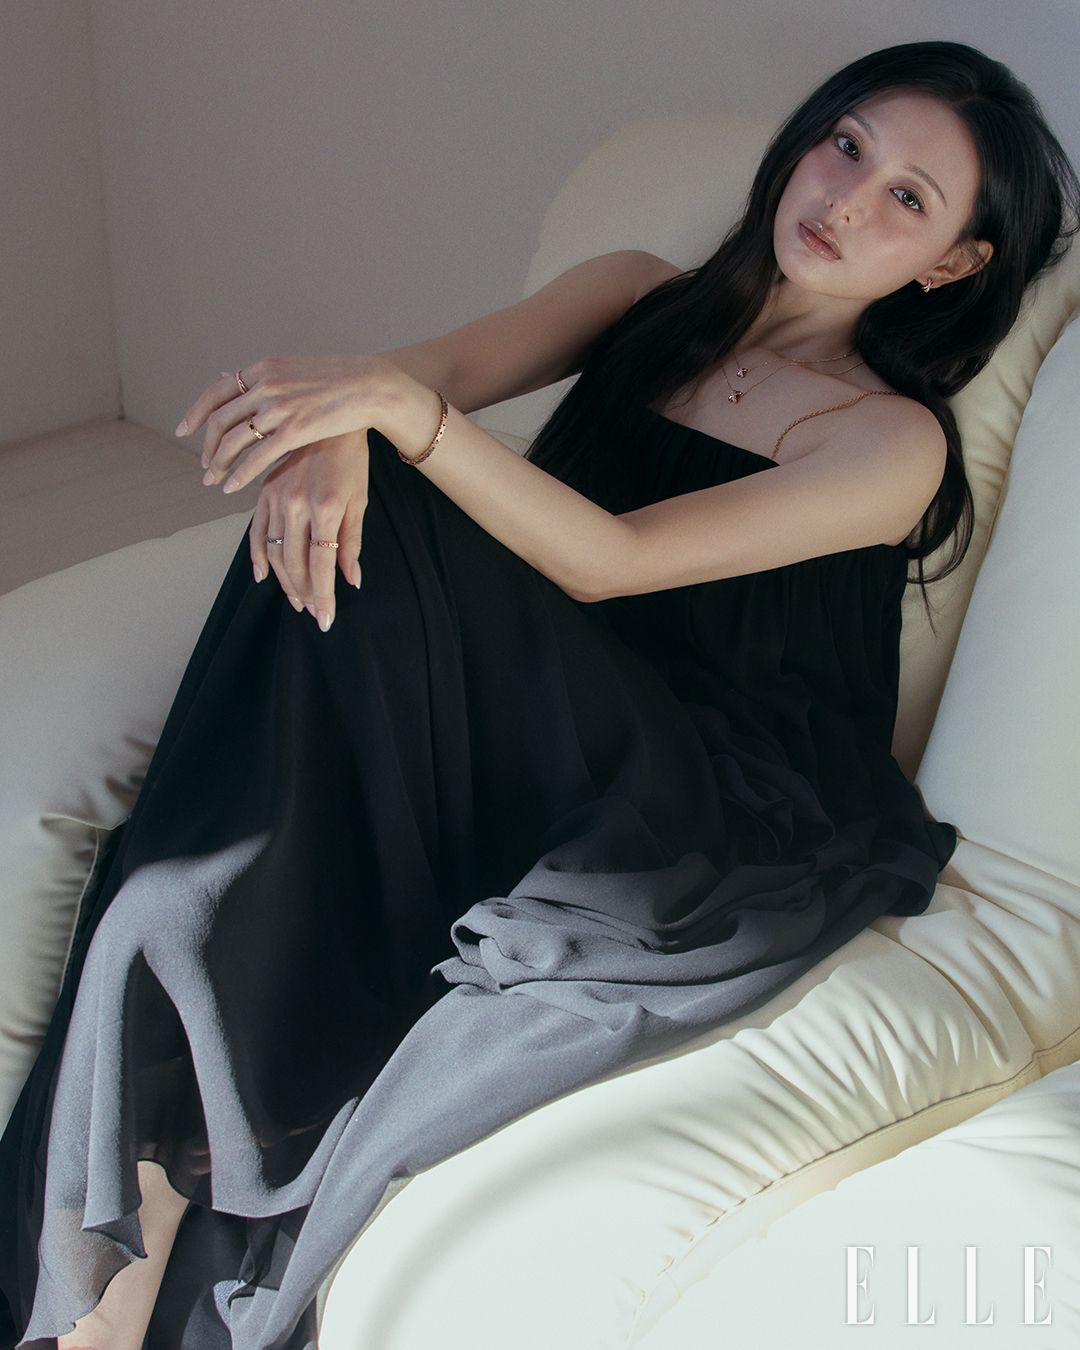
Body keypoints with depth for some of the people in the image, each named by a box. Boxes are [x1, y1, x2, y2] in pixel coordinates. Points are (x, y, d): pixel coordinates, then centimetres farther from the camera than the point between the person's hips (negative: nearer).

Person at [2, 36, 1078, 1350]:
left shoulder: (897, 443, -2)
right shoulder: (642, 296, 15)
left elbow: (605, 562, -16)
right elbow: (441, 368, -5)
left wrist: (396, 405, -29)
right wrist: (331, 433, -30)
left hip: (715, 834, -4)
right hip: (535, 740, 4)